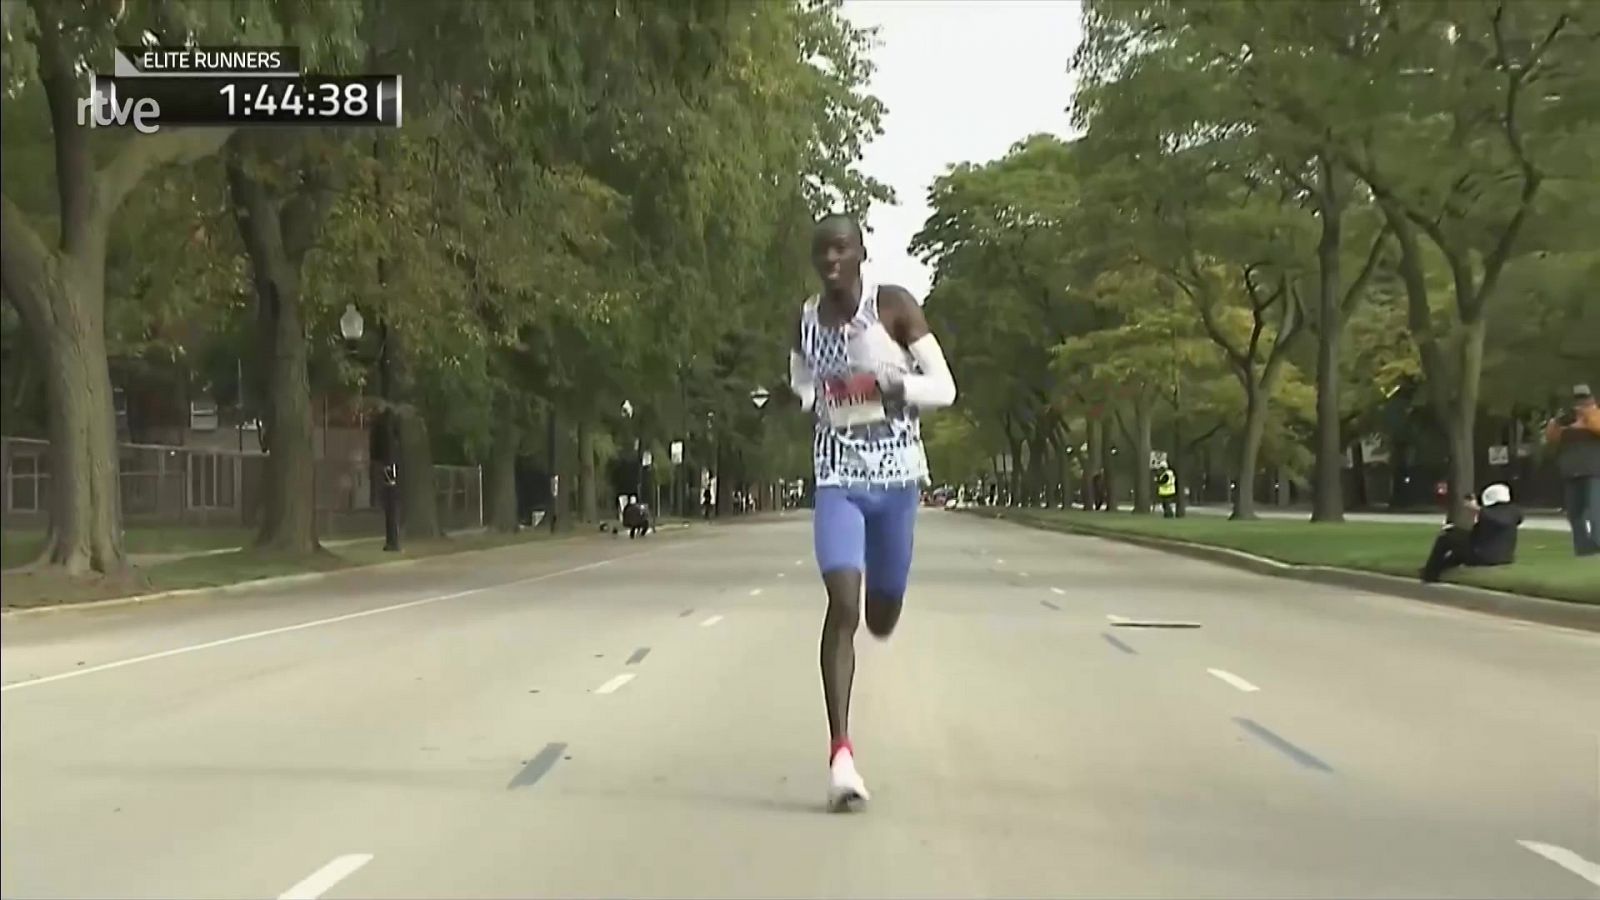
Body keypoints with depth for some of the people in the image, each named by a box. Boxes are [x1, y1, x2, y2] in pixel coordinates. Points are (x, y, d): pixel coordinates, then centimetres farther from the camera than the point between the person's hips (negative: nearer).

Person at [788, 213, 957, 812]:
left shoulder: (894, 306, -6)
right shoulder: (805, 320, 5)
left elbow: (944, 388, -7)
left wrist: (891, 385, -24)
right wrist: (803, 400, 2)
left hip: (896, 476, -1)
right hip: (837, 477, 1)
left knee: (881, 620, 11)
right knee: (842, 605, -19)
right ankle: (841, 753, -18)